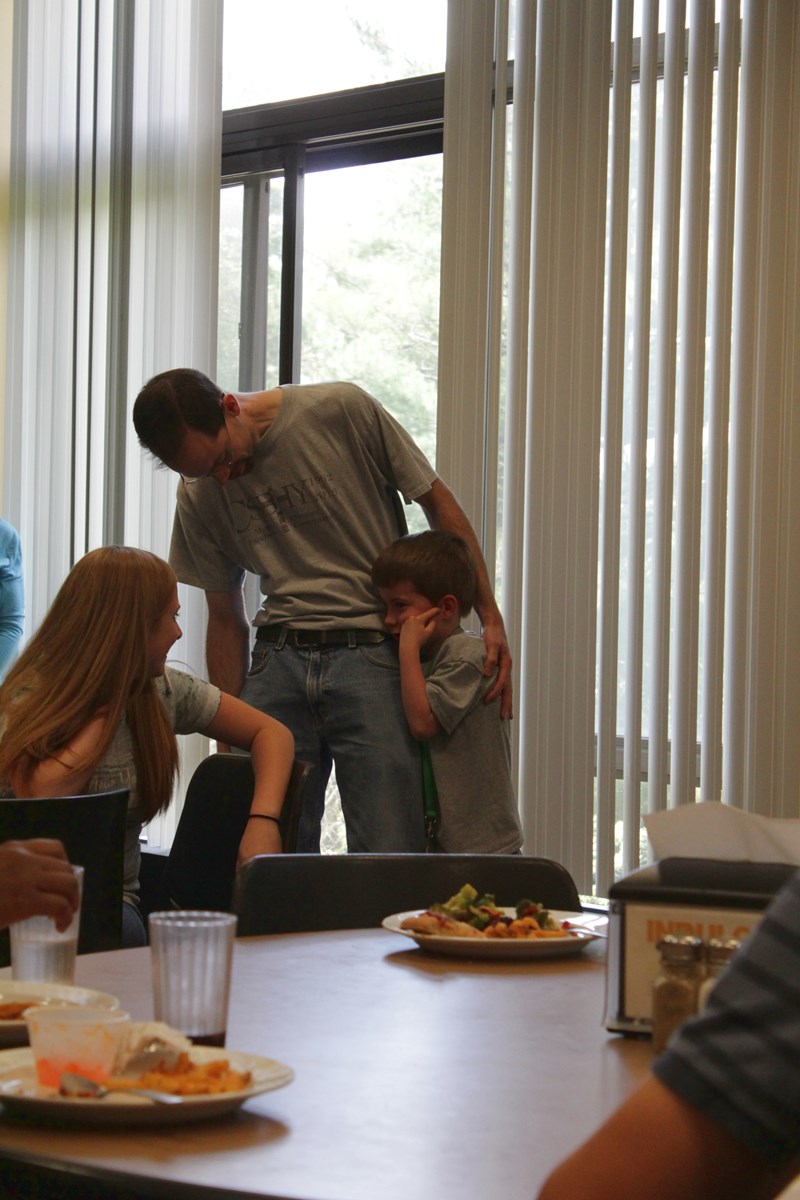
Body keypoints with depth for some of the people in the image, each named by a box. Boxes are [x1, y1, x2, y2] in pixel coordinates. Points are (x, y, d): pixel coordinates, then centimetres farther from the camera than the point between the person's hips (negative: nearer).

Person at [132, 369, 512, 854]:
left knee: (388, 860, -9)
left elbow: (439, 505, 2)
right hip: (277, 660, 3)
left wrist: (490, 618, 0)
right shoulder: (199, 496, 5)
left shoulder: (344, 410, -7)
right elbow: (226, 619, 13)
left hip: (374, 654, -3)